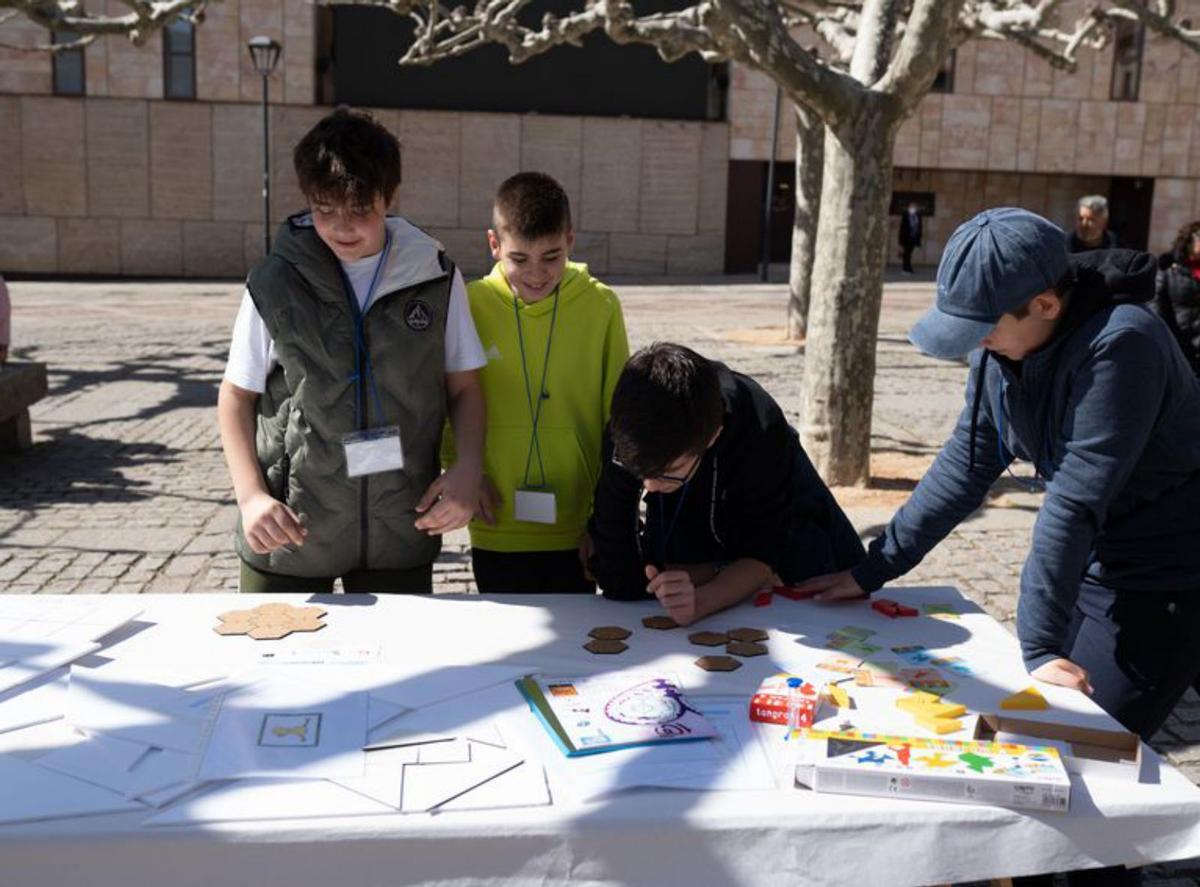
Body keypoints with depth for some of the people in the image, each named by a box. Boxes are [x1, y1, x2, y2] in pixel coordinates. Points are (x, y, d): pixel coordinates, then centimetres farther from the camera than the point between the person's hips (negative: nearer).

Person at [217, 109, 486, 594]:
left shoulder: (435, 276, -2)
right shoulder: (274, 283, -4)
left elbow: (464, 387, 6)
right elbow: (237, 396, 4)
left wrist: (468, 467, -11)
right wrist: (251, 495, -8)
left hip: (401, 530, 1)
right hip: (291, 532, 0)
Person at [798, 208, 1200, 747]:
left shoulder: (1118, 345, -28)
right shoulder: (1002, 349, -6)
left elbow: (1075, 499, -32)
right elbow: (966, 465, 0)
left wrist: (1040, 644, -31)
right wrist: (871, 571, -1)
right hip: (1094, 564, 7)